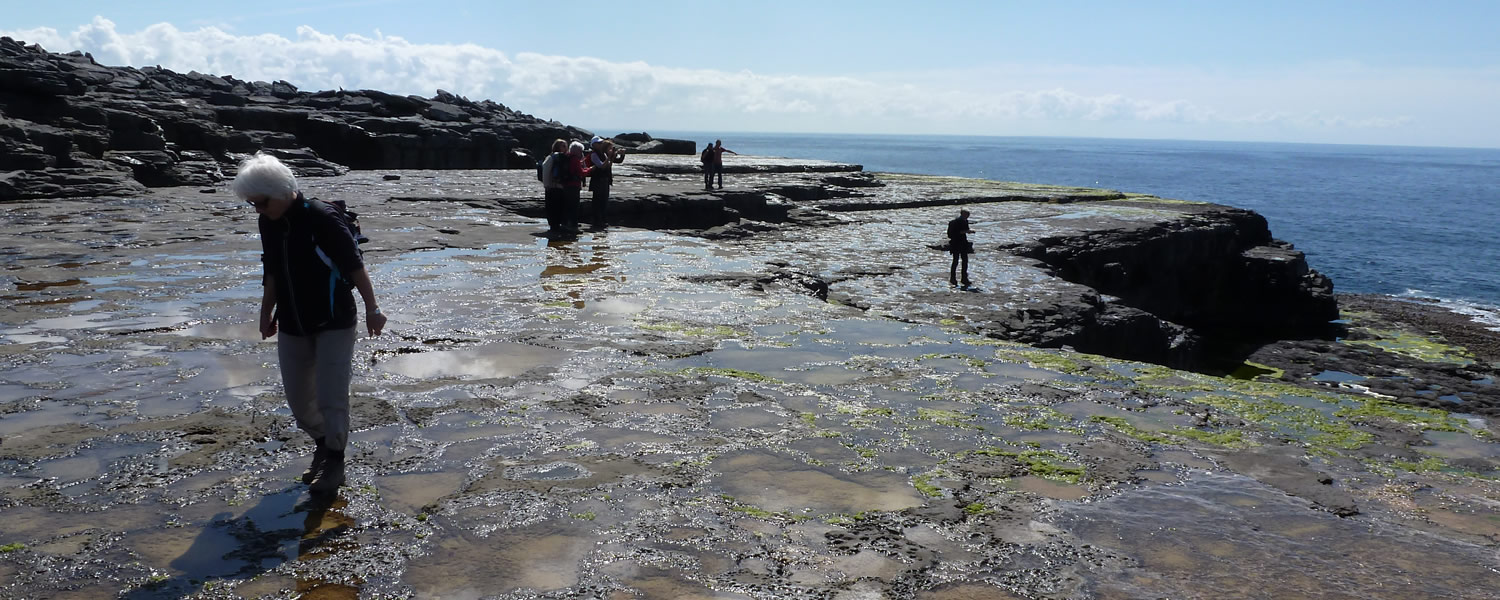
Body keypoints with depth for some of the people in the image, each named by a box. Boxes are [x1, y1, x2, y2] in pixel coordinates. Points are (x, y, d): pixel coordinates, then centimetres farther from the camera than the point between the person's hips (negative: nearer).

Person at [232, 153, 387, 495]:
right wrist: (267, 313, 16)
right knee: (298, 398, 10)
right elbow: (272, 273, 15)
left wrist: (372, 308, -16)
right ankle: (321, 445, 32)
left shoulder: (323, 219, -18)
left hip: (334, 324, -6)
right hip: (292, 327, 7)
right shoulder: (268, 224, 3)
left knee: (331, 397, -7)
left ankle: (335, 461, 9)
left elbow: (354, 265, -16)